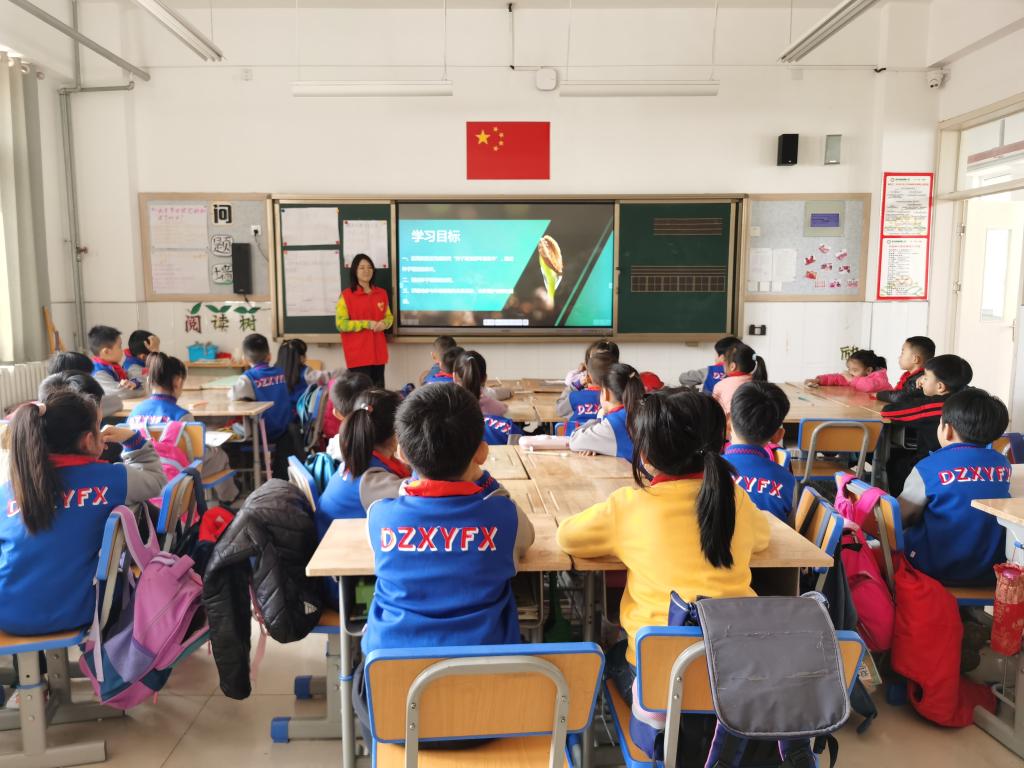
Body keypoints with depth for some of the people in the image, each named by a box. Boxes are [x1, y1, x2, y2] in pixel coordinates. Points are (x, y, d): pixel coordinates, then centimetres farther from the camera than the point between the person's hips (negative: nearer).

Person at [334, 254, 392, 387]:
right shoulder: (346, 295, -4)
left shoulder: (382, 293, 10)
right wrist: (366, 324, -16)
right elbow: (340, 324, -8)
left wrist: (384, 323, -6)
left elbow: (389, 317, 18)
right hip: (358, 354, -5)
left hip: (378, 352, 5)